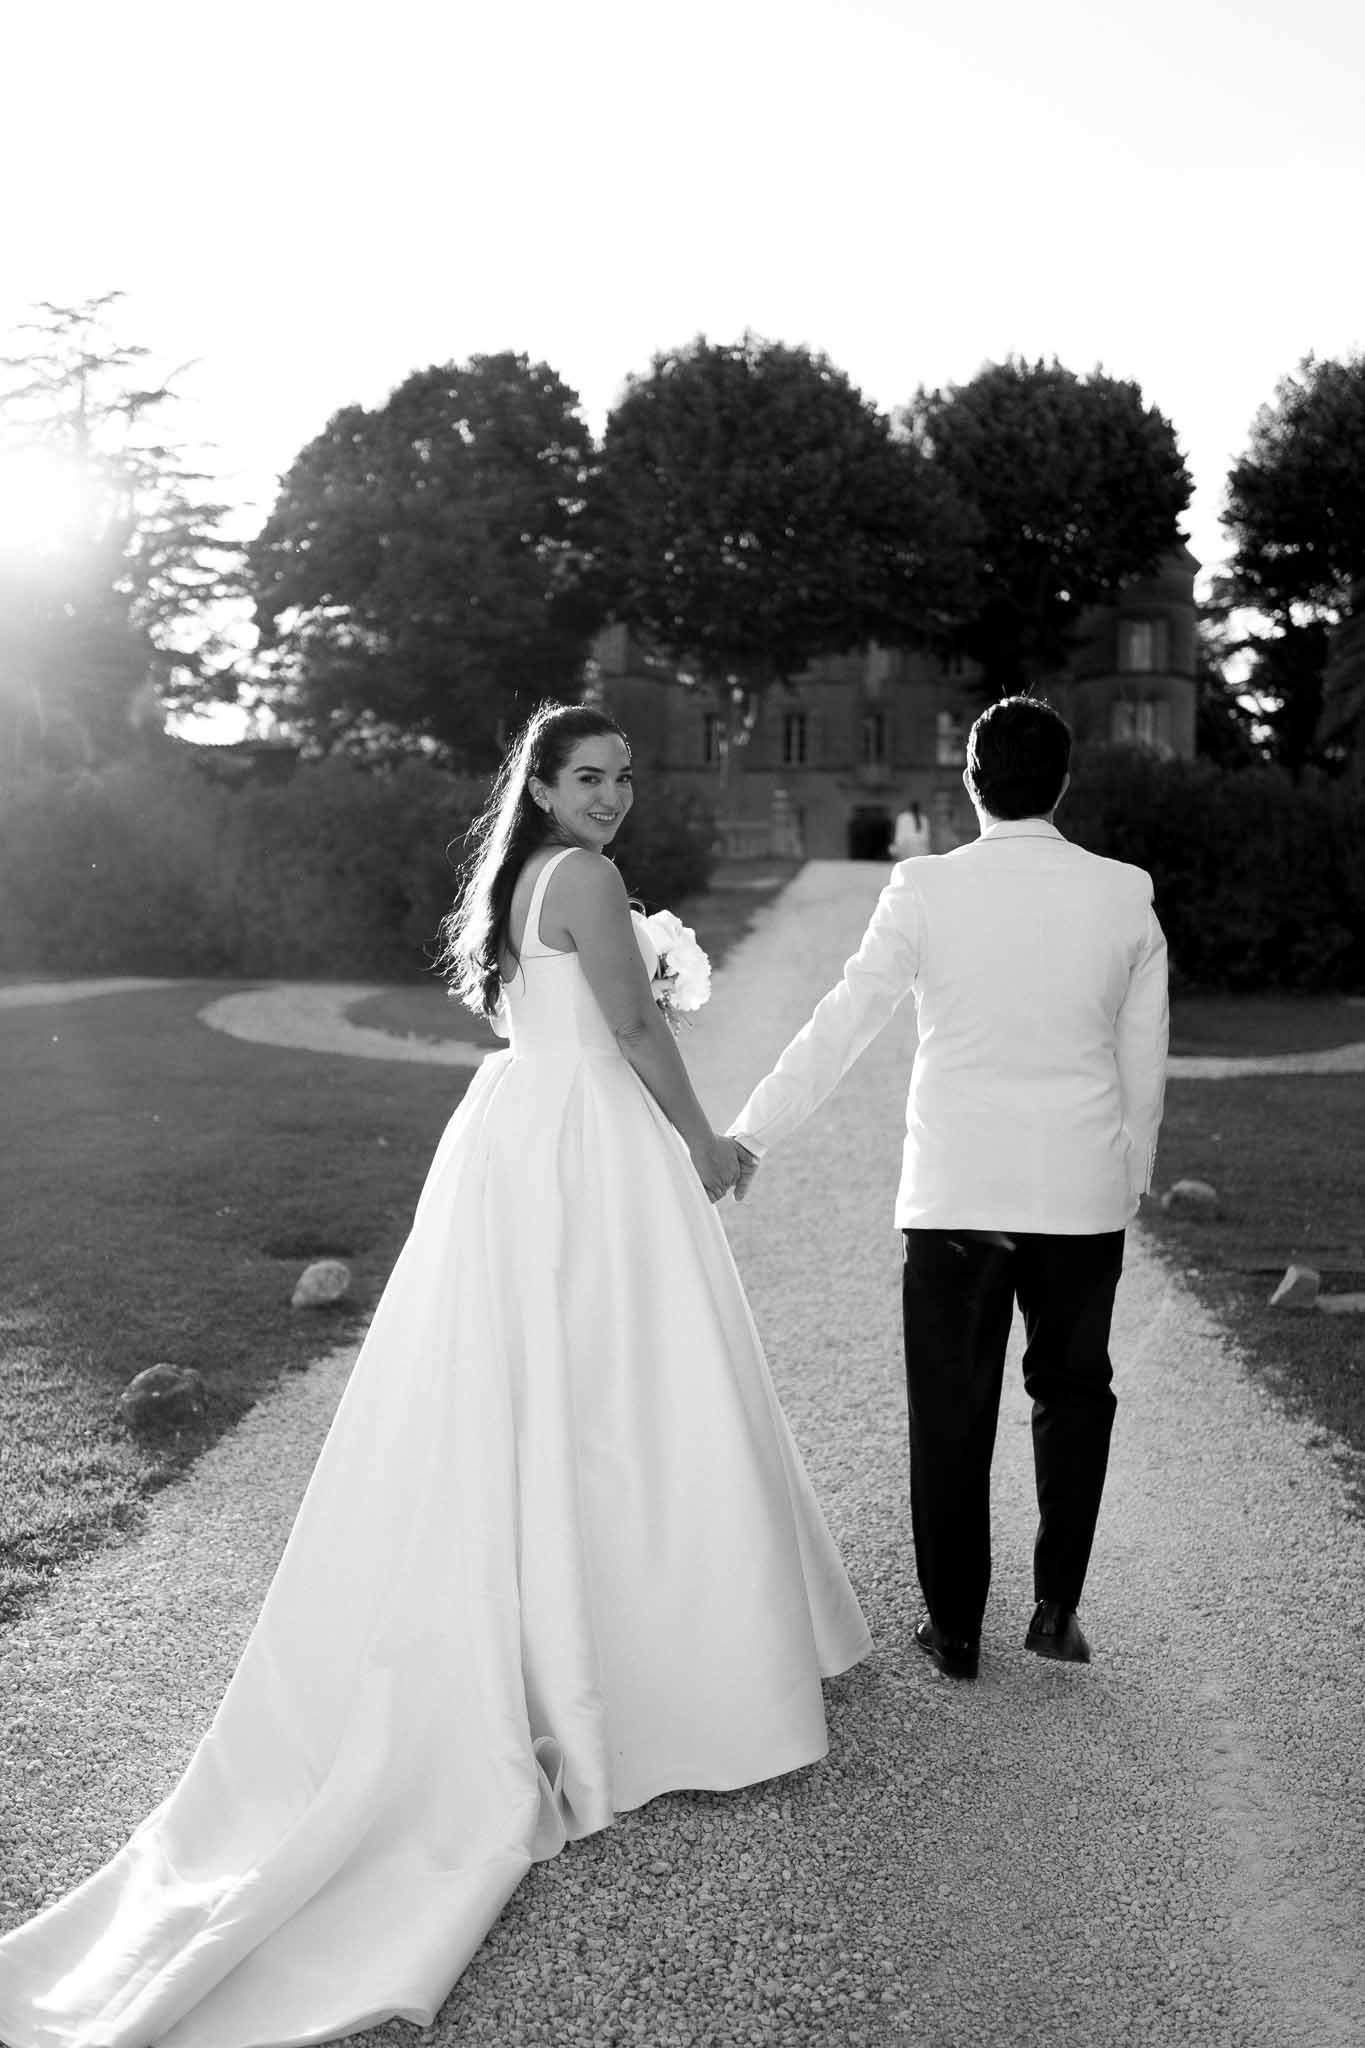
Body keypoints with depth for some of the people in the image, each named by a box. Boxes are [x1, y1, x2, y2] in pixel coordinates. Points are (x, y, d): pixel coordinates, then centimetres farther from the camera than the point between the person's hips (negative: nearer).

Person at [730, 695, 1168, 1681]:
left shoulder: (925, 888, -8)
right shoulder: (1126, 894, -2)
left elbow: (841, 1023, -7)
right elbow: (1145, 1057, 4)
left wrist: (751, 1134, 0)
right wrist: (1132, 1179, 17)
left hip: (954, 1191, -1)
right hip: (1085, 1191, 2)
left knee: (953, 1413, 11)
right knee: (1074, 1393, 20)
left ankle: (956, 1630, 21)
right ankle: (1057, 1607, 20)